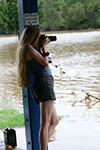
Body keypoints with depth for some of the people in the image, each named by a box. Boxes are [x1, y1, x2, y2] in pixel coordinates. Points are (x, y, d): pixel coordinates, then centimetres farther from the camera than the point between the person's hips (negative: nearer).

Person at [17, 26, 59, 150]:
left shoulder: (28, 48, 19)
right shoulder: (28, 48, -9)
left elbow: (42, 62, 24)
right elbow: (45, 63, -10)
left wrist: (43, 46, 18)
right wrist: (43, 47, 1)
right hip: (44, 81, -10)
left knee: (54, 121, 17)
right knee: (45, 123, -13)